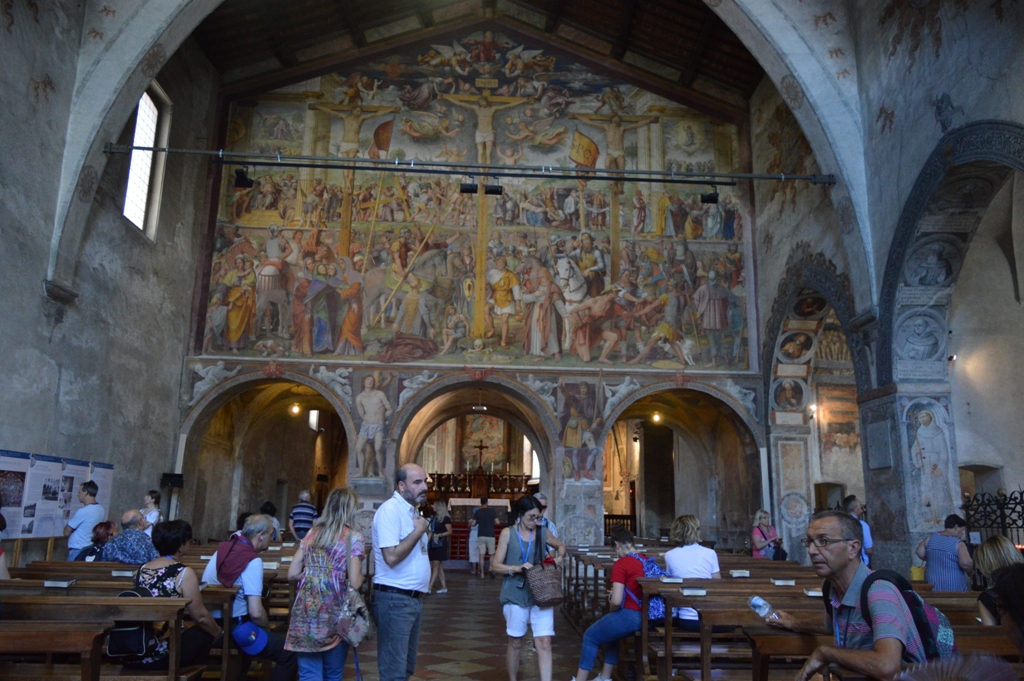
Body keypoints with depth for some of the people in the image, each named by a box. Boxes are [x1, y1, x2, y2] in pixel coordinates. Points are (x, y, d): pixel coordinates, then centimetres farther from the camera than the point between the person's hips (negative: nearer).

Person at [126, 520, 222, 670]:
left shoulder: (142, 569, 6)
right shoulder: (184, 573, -12)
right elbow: (200, 617, -5)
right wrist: (219, 632, 14)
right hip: (160, 655, -6)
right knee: (204, 633, 19)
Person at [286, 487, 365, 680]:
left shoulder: (312, 534, 8)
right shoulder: (353, 537, -5)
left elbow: (292, 574, 8)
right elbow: (354, 583, -11)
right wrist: (360, 575, 10)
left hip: (305, 614, 3)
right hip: (333, 615, -3)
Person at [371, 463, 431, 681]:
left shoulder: (412, 511, 13)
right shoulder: (390, 510, -17)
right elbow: (392, 557, -26)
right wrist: (419, 531, -17)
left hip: (413, 598, 10)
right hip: (395, 599, -9)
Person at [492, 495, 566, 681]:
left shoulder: (543, 532, 1)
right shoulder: (508, 533, -6)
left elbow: (560, 545, 21)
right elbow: (495, 565, -7)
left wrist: (559, 557, -1)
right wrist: (517, 568, -23)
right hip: (516, 595, -2)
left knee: (544, 643, -5)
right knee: (515, 643, 12)